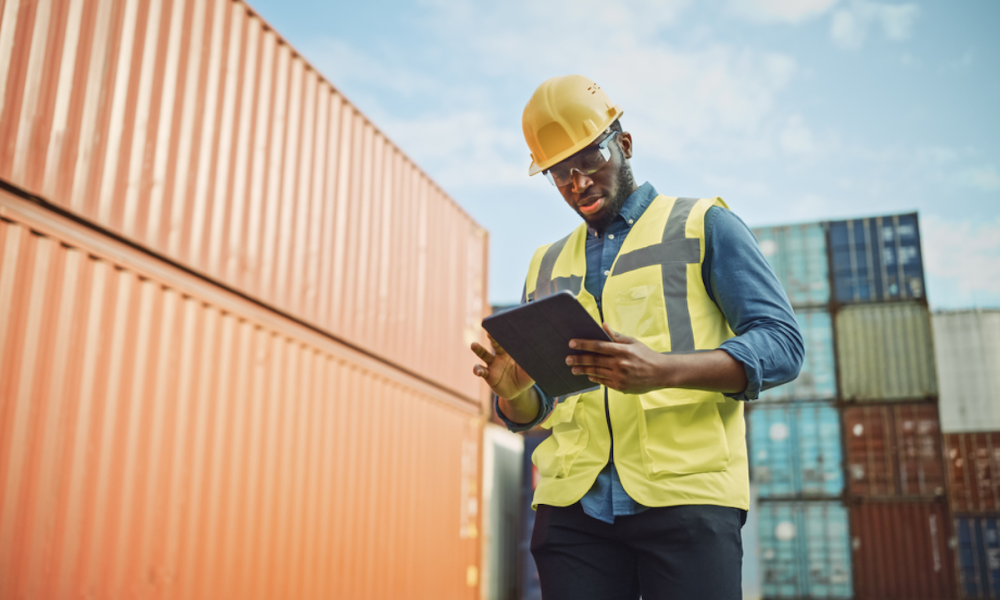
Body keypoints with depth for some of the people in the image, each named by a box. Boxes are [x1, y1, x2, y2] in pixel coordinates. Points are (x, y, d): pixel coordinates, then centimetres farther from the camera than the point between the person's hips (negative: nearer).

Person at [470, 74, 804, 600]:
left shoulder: (704, 226, 8)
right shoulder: (546, 265, 21)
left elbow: (782, 343, -3)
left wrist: (662, 369, -20)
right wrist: (512, 392, -5)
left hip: (685, 494, -3)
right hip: (572, 503, 4)